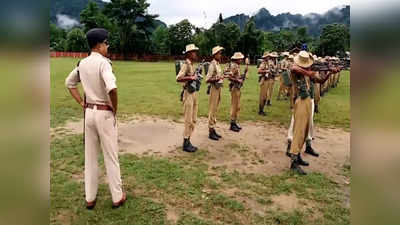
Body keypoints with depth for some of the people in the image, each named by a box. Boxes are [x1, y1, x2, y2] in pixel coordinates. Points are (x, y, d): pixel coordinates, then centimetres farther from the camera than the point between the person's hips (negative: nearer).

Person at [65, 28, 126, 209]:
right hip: (105, 113, -6)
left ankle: (90, 198, 26)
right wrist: (115, 108, -15)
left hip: (89, 112, 7)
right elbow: (111, 88, -32)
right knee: (111, 157, 6)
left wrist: (81, 103, 15)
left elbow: (69, 83, 20)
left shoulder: (82, 63, 7)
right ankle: (117, 197, 19)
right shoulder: (103, 62, -16)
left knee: (90, 156, 15)